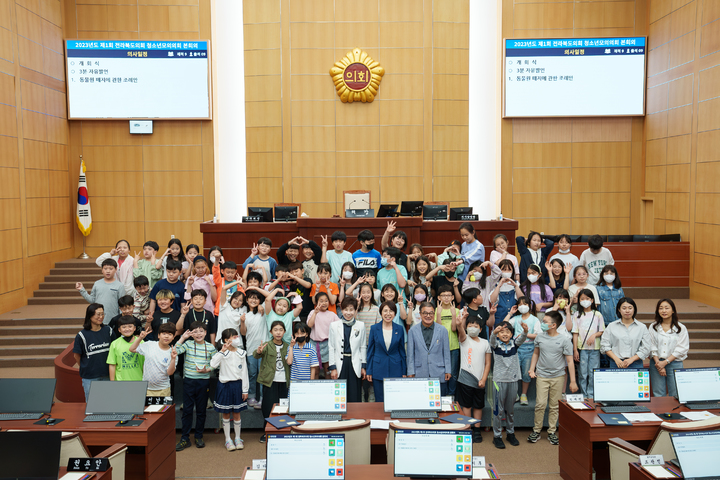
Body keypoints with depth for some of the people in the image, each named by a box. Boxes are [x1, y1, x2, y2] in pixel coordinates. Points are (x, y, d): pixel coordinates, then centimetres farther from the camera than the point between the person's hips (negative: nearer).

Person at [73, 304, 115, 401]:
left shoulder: (108, 331, 0)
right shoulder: (82, 335, -10)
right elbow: (76, 355, 0)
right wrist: (84, 368, 9)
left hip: (107, 375, 3)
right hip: (89, 377, -3)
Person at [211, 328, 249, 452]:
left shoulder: (241, 353, 2)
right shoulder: (222, 353, -7)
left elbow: (244, 372, 4)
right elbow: (213, 364, -26)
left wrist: (245, 390, 3)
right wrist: (222, 351, -25)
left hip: (237, 385, 2)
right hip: (225, 385, -2)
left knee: (236, 414, 9)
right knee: (226, 414, 7)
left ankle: (238, 438, 23)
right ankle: (228, 440, 18)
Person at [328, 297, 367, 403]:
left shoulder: (360, 326, 6)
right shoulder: (334, 326, 4)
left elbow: (363, 347, 10)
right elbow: (331, 348, 4)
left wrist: (363, 367, 6)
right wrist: (332, 368, -1)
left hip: (355, 365, 0)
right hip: (340, 364, 0)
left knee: (355, 398, 0)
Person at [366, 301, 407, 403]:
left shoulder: (399, 329, 2)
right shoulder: (374, 328, -1)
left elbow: (402, 351, 7)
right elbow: (370, 351, 3)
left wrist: (404, 372, 5)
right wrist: (369, 371, 0)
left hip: (395, 370, 1)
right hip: (378, 370, -1)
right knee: (380, 401, 5)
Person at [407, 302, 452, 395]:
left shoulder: (442, 330, 5)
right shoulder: (413, 331, 4)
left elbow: (446, 352, 9)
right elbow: (410, 354, 7)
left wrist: (448, 371, 5)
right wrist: (411, 373, 3)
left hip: (439, 376, 0)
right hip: (419, 375, 0)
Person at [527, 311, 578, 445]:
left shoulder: (564, 341, -6)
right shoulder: (540, 337, 1)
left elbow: (570, 361, -4)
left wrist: (573, 381, -6)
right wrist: (532, 370, 8)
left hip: (558, 377, -1)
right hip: (542, 376, 1)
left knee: (554, 406, 7)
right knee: (540, 404, -4)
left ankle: (552, 432, 19)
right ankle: (536, 430, 10)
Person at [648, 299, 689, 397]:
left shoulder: (681, 328, 1)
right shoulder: (653, 327, 7)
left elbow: (681, 349, -5)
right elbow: (652, 347, 3)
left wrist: (665, 362, -11)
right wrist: (658, 363, -9)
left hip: (674, 364, -1)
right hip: (656, 363, 1)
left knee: (675, 395, 0)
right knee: (658, 395, 3)